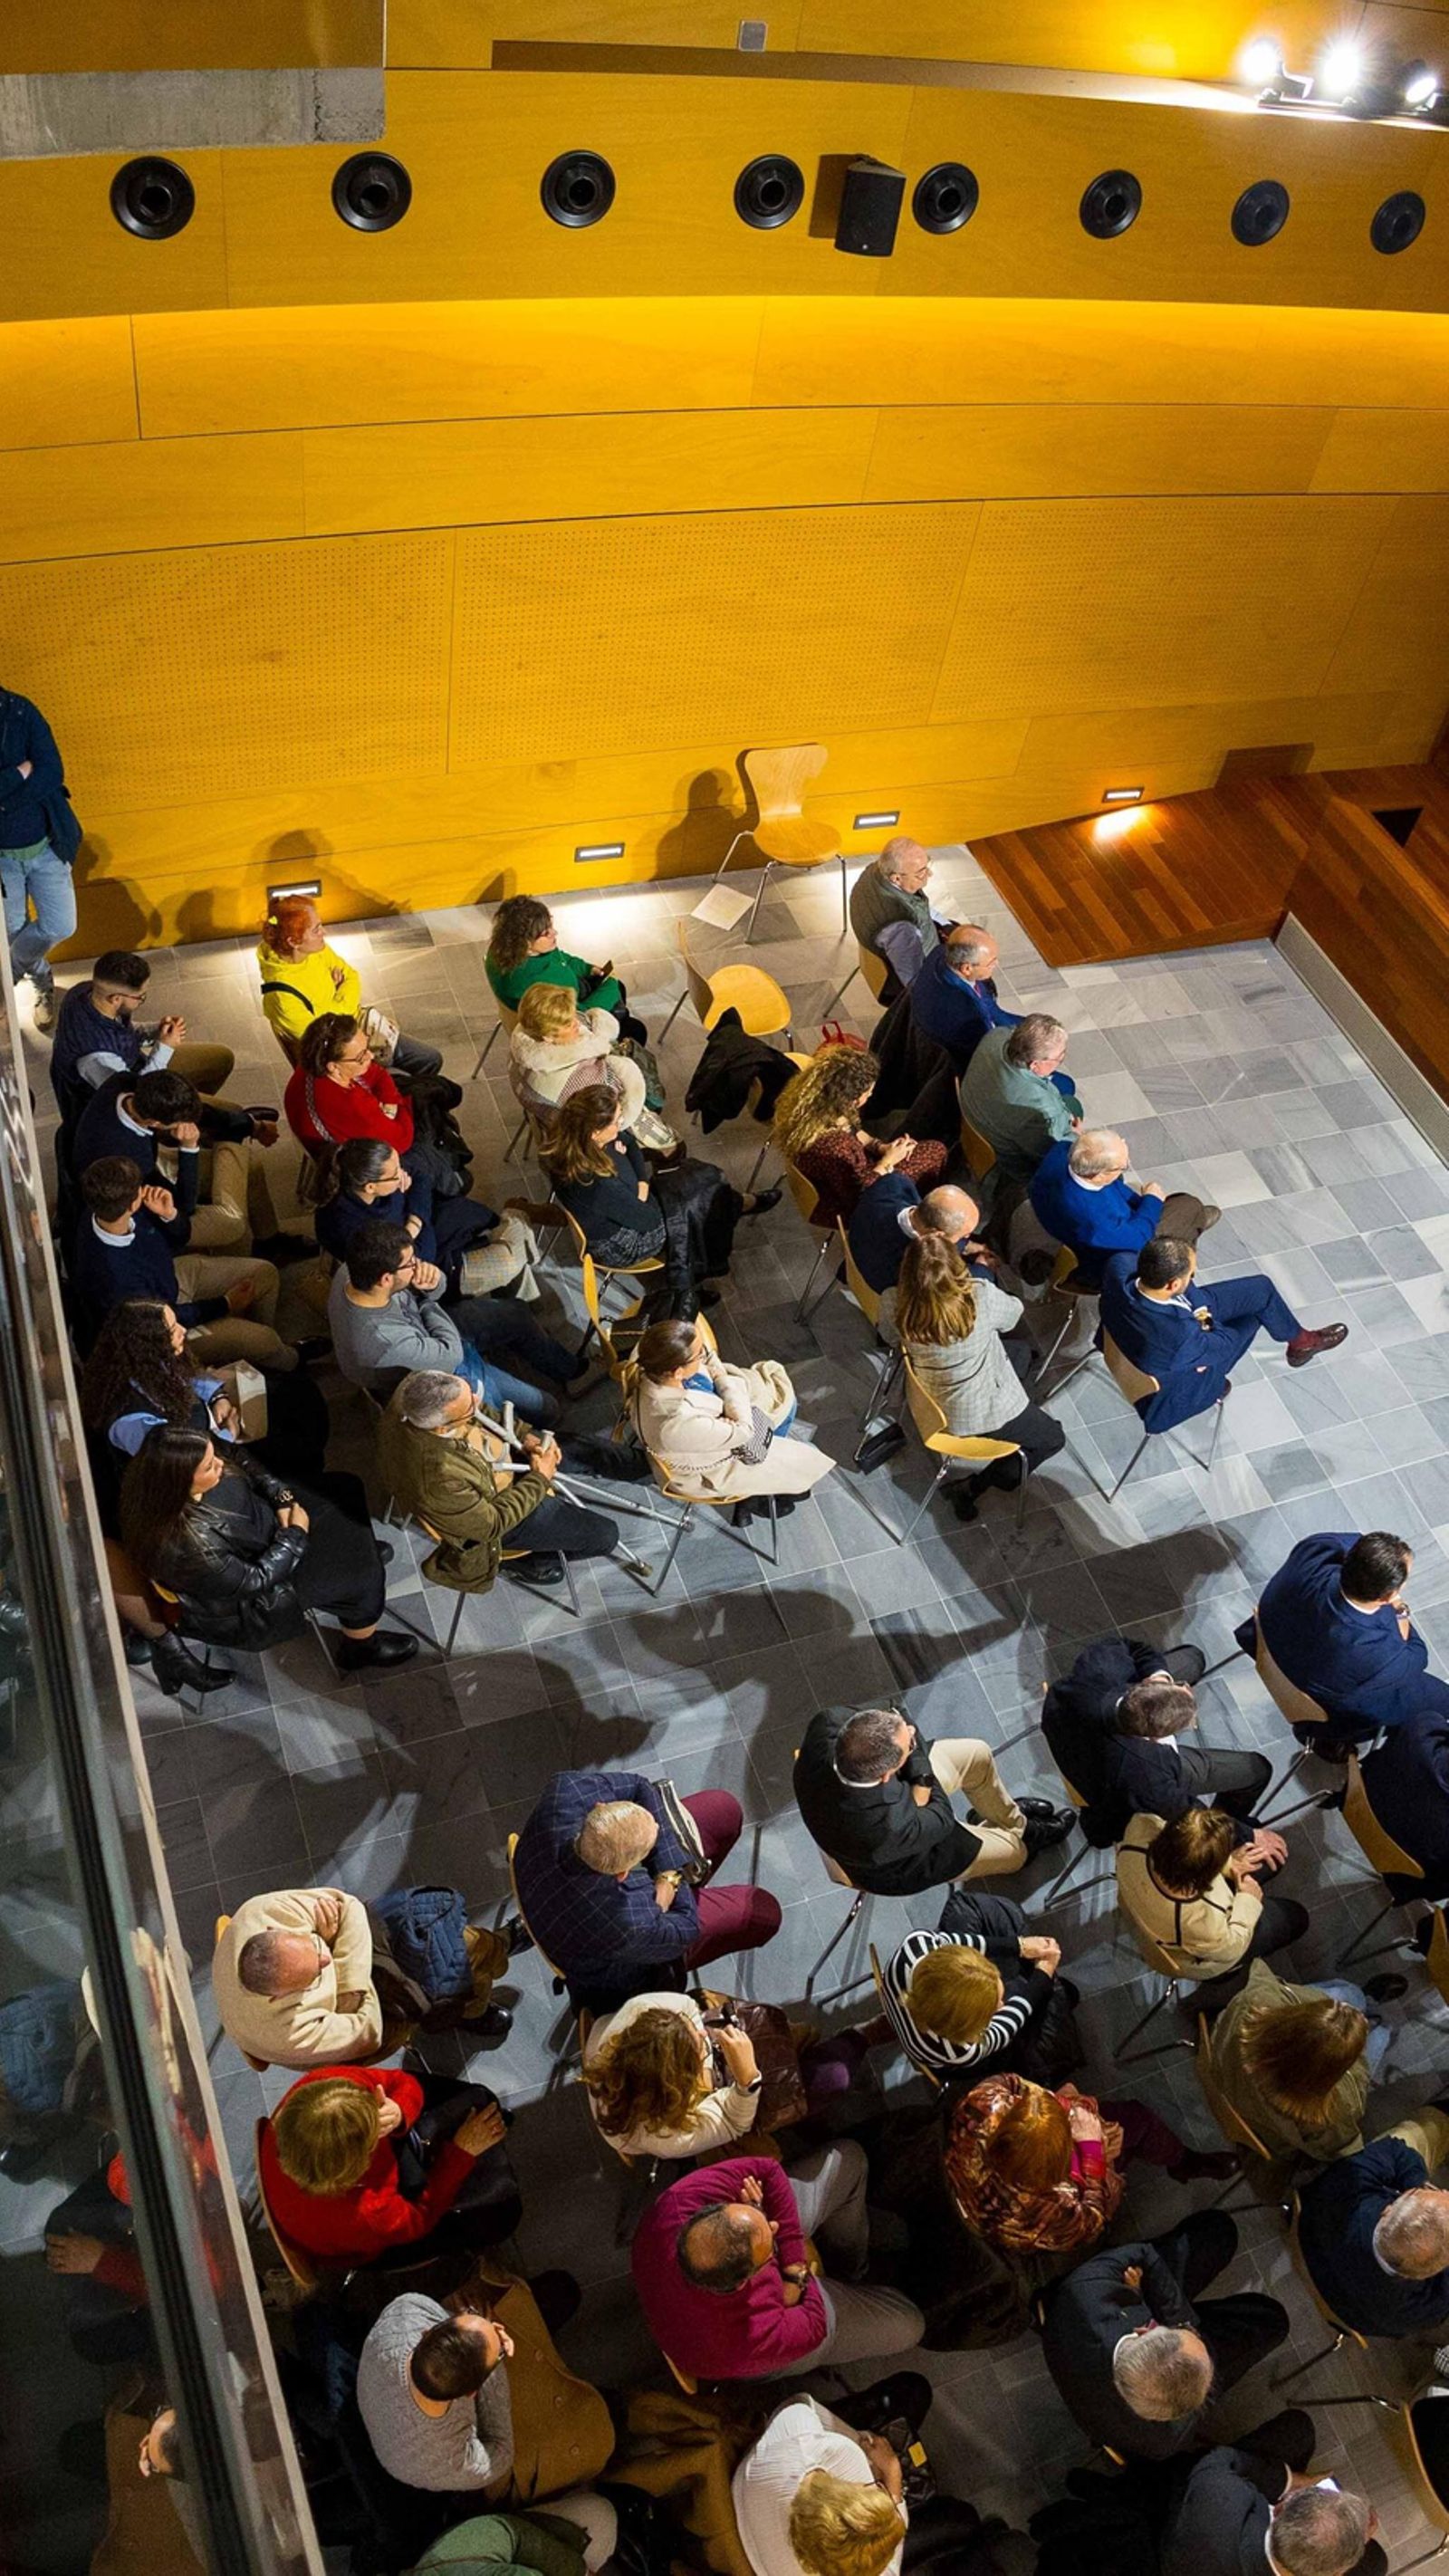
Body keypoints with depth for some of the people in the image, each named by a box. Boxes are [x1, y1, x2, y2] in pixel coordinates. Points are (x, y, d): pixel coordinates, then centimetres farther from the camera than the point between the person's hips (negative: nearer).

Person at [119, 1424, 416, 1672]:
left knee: (345, 1489, 11)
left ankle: (360, 1549, 41)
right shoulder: (188, 1547, -43)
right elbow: (253, 1580, -28)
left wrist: (282, 1497, -14)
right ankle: (361, 1647, 22)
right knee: (360, 1577, -7)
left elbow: (246, 1470, -1)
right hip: (245, 1606, -7)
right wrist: (294, 1535, -18)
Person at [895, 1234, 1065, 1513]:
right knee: (1053, 1438, 23)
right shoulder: (981, 1297, -34)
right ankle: (975, 1487, 14)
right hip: (983, 1415, -5)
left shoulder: (901, 1307, -24)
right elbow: (1012, 1315, -10)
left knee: (1021, 1347, 26)